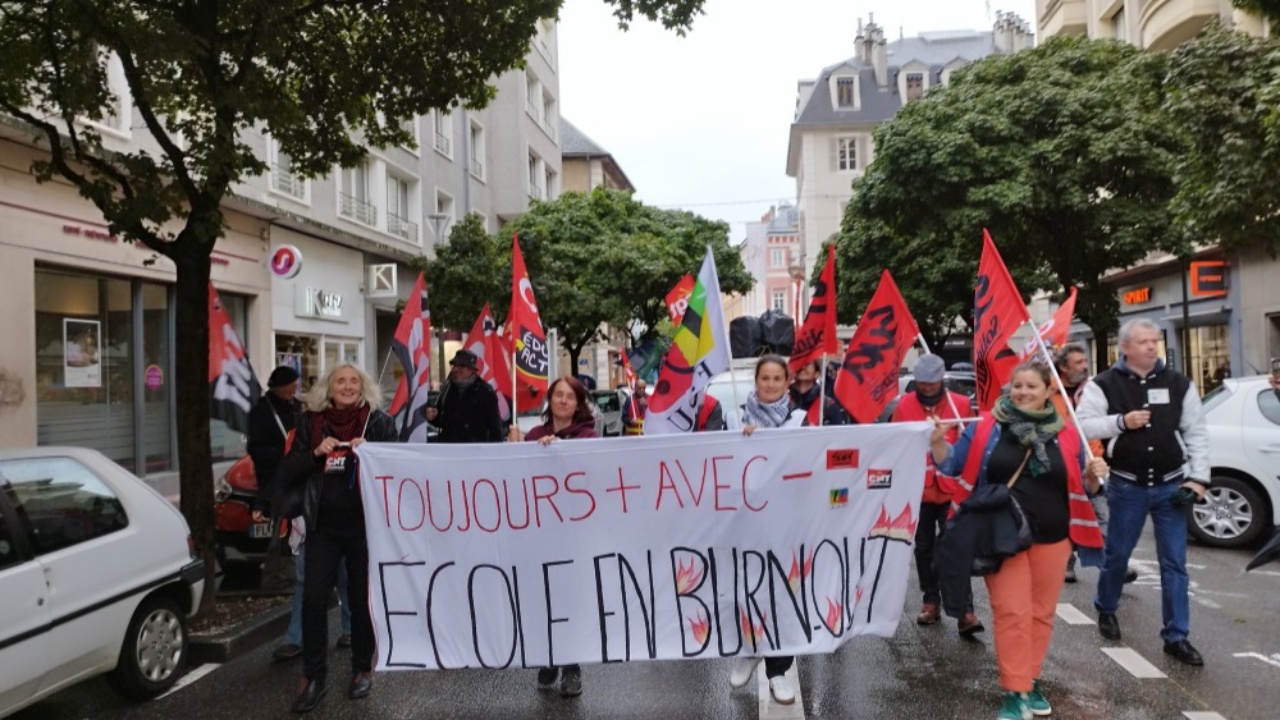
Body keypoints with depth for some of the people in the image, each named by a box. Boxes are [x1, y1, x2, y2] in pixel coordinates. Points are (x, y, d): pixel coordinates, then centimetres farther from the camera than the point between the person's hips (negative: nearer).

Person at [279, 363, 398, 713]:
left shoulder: (379, 422, -1)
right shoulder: (310, 422, 5)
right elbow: (287, 474, 3)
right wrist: (315, 453, -14)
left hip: (365, 523, -1)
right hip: (323, 523, 2)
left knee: (362, 597, 8)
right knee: (313, 598, -3)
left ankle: (362, 668, 24)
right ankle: (313, 675, 10)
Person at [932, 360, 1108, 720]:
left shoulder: (1066, 435, 5)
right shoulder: (985, 427, -1)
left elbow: (1077, 486, 13)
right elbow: (952, 466, 1)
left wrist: (1093, 474, -8)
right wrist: (938, 442, -17)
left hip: (1051, 538, 3)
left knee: (1041, 612, 11)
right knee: (1012, 613, -6)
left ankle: (1031, 681, 27)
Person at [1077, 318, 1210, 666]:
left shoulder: (1179, 383, 4)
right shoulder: (1104, 384, -4)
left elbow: (1197, 433, 5)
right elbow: (1083, 425, -8)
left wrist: (1198, 477, -2)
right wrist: (1121, 421, -20)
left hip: (1171, 486, 2)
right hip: (1127, 487, -2)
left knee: (1175, 563, 3)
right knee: (1116, 555, 12)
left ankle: (1177, 637, 12)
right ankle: (1106, 609, 37)